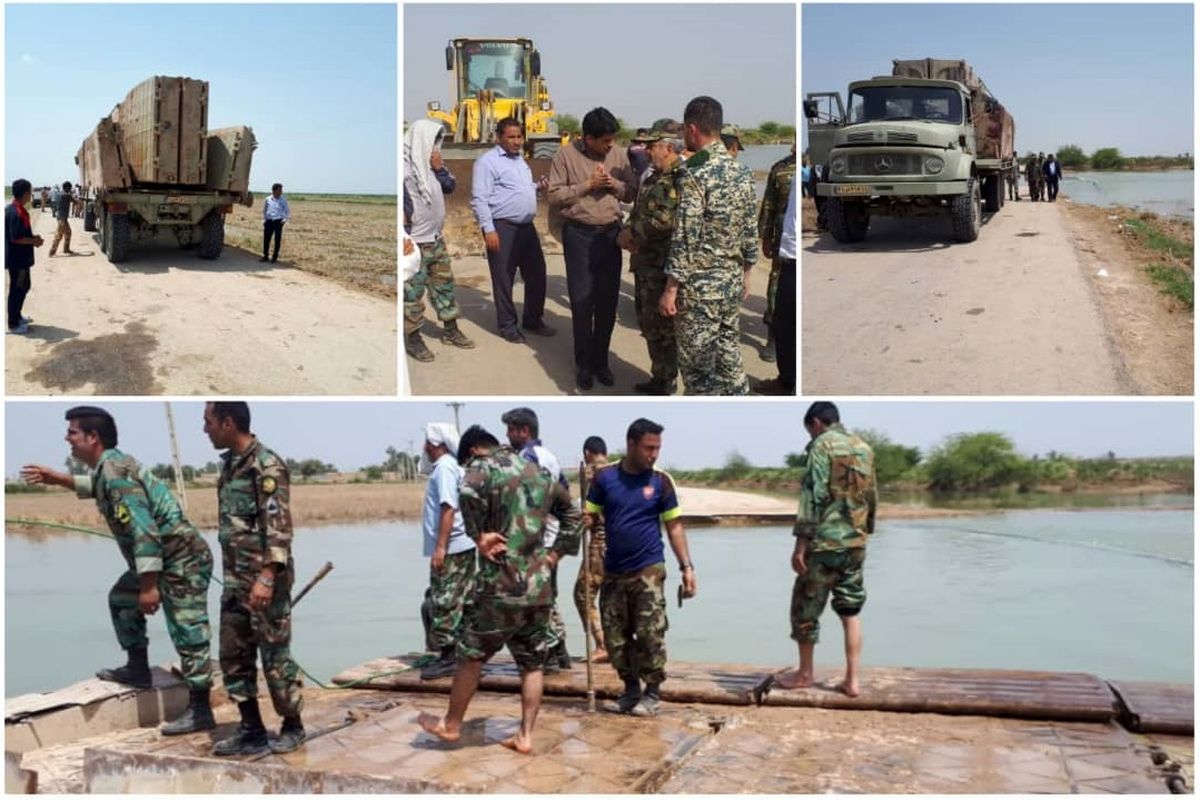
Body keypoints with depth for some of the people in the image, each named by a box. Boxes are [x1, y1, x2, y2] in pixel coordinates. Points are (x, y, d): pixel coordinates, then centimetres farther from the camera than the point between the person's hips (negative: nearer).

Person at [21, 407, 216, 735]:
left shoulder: (115, 472, -19)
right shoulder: (109, 467, 12)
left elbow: (143, 531, -26)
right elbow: (97, 488, 41)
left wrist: (148, 586, -26)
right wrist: (58, 479, 33)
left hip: (182, 559, -11)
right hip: (169, 557, 11)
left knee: (187, 633, -9)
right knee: (122, 599, 26)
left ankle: (200, 711, -5)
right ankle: (138, 669, 35)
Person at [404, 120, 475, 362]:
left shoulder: (428, 165, 9)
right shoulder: (405, 167, -16)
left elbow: (450, 186, 15)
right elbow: (403, 208, -21)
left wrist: (439, 168, -3)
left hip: (436, 238, 9)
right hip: (415, 242, -9)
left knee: (444, 284, 15)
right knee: (413, 291, -1)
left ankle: (451, 330, 26)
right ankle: (412, 338, 8)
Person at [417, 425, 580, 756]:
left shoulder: (484, 467, -5)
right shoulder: (538, 472, 16)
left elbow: (470, 493, -29)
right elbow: (571, 512, 24)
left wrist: (479, 536, -15)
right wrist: (555, 554, 18)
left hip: (503, 586, -6)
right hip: (540, 586, 6)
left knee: (471, 656, 11)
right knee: (532, 664, 13)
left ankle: (451, 725, 25)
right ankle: (525, 736, 15)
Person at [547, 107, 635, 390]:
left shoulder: (619, 155, 5)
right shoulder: (566, 155, -5)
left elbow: (633, 193, 8)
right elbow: (555, 196, -8)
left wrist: (614, 184, -11)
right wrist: (588, 185, -15)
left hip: (611, 233, 3)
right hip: (579, 234, -3)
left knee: (608, 301, 7)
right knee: (582, 302, 0)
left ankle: (601, 360, 20)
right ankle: (584, 364, 12)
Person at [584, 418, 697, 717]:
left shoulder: (661, 481, -2)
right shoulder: (604, 477, -1)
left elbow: (674, 526, 2)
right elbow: (588, 516, 3)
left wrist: (686, 566, -5)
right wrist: (583, 521, -21)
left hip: (648, 571, -2)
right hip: (613, 572, 2)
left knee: (650, 635, -4)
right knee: (615, 637, 8)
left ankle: (652, 693, 10)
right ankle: (631, 690, 23)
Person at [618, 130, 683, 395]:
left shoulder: (679, 178, -15)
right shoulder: (653, 178, 16)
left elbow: (666, 220, -25)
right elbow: (639, 212, 23)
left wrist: (631, 233, -13)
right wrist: (629, 234, 2)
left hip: (662, 264, -10)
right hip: (644, 261, 10)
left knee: (661, 325, -2)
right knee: (647, 322, 16)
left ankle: (665, 383, 9)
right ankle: (659, 378, 28)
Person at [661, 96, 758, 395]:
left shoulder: (696, 176, -18)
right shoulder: (742, 174, 5)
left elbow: (686, 239, -20)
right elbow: (750, 232, 11)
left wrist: (670, 289, -14)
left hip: (699, 287, -7)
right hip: (732, 283, 8)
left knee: (697, 364, 3)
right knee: (728, 357, 17)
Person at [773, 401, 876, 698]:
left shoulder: (822, 444, -8)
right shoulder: (864, 447, 12)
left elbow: (813, 494, -16)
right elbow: (871, 496, 17)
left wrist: (801, 541, -15)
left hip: (825, 542, -6)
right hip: (856, 543, 6)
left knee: (806, 606, 8)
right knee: (851, 610, 11)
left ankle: (805, 673, 18)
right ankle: (852, 679, 8)